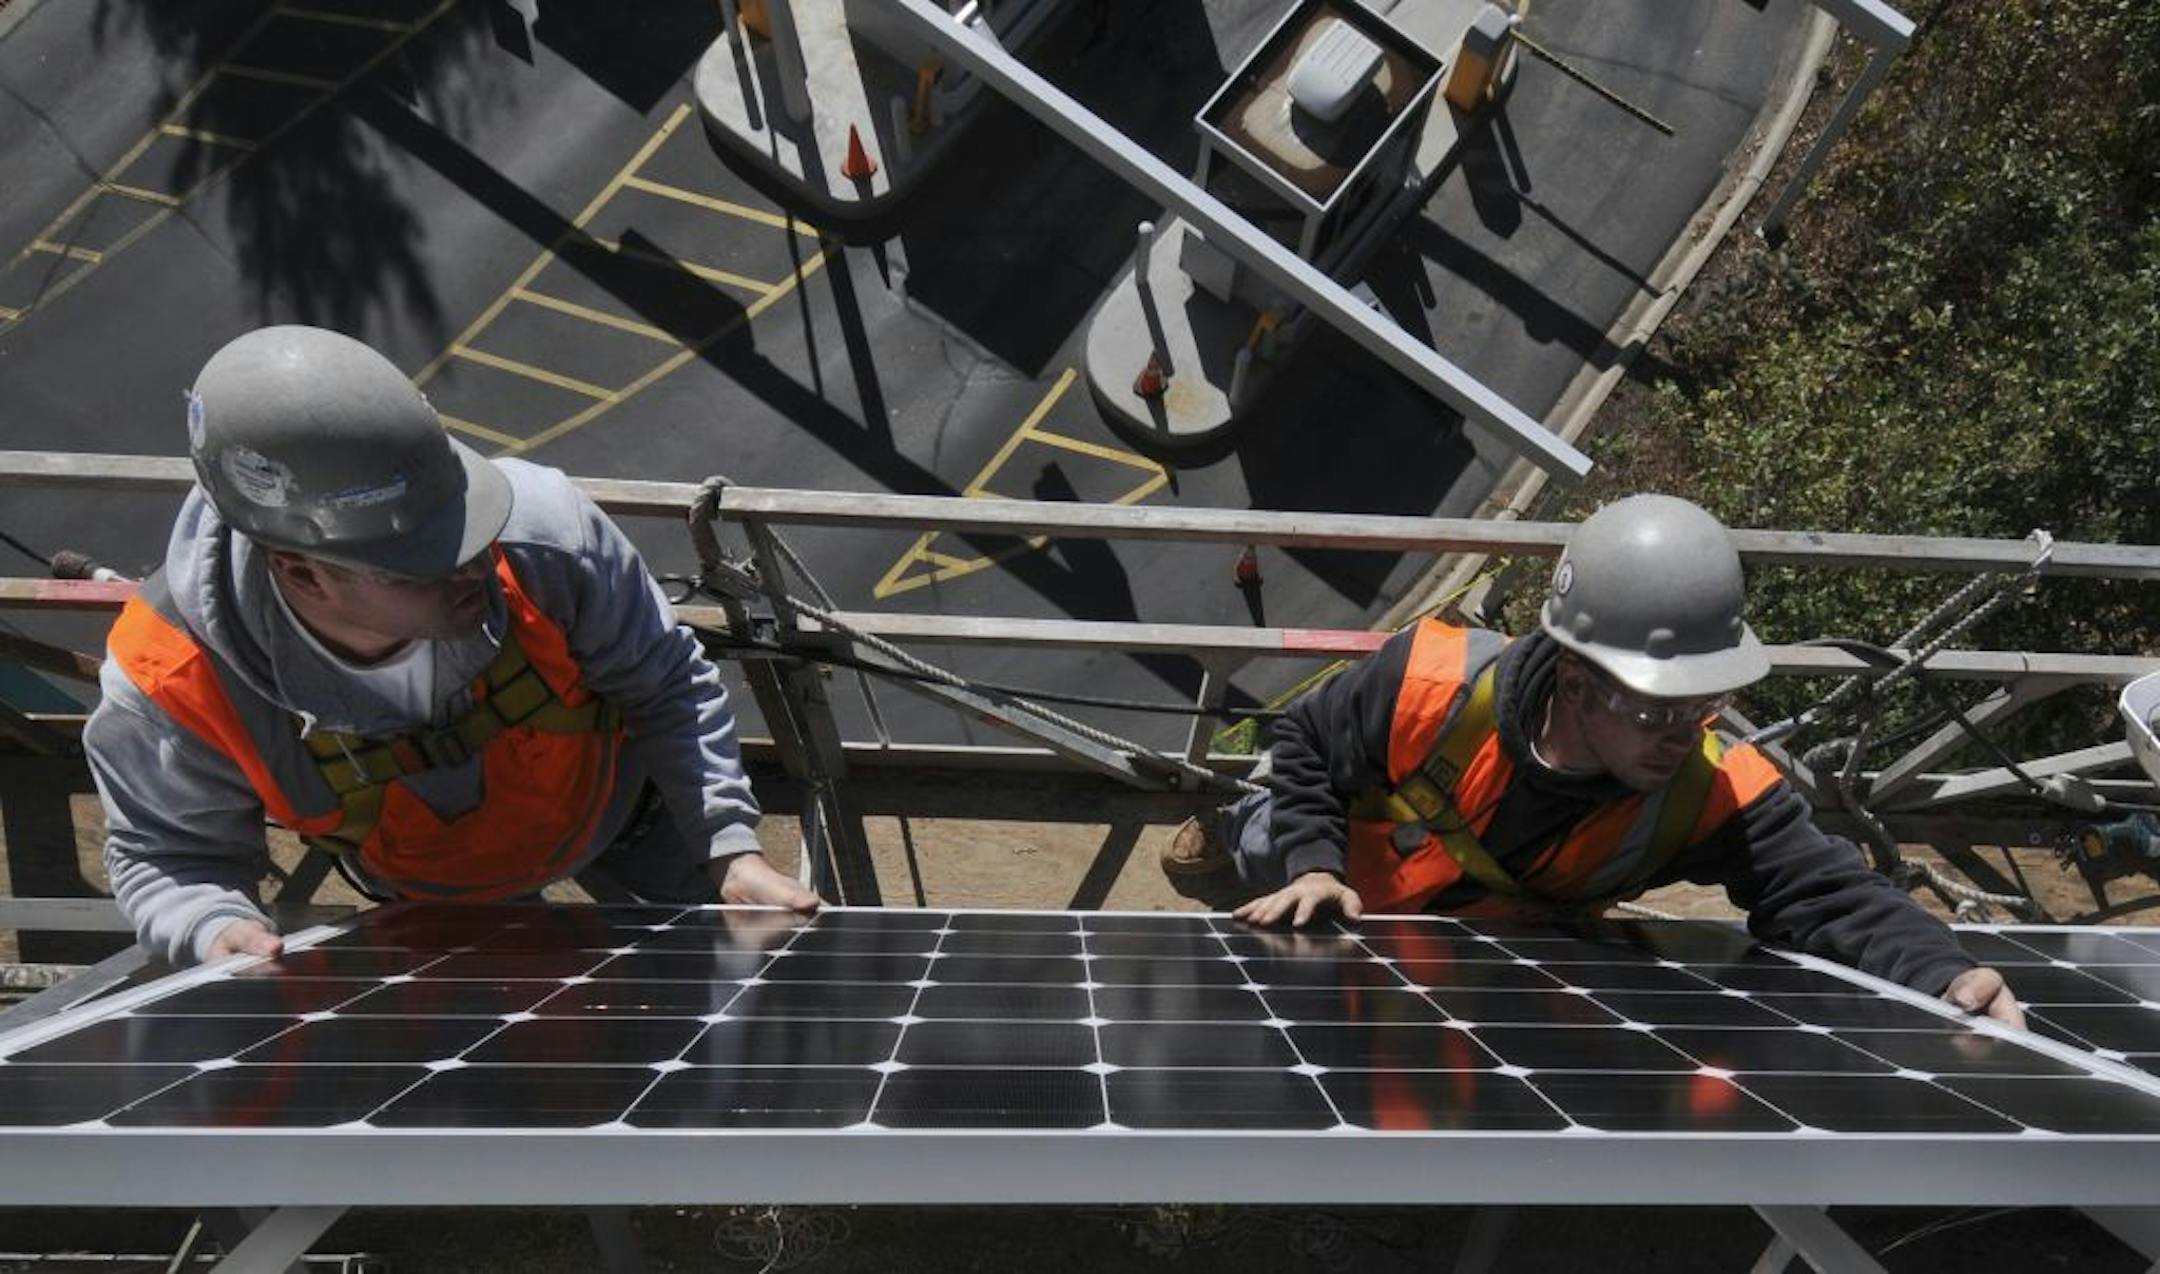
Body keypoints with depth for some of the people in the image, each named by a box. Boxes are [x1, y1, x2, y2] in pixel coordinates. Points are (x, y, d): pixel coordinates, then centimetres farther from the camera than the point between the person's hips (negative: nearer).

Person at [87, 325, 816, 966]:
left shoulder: (542, 528, -40)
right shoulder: (172, 680, -36)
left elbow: (668, 688, -23)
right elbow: (172, 854, -14)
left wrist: (730, 848, -30)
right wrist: (218, 929, -38)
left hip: (618, 806, 0)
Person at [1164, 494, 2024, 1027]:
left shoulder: (1714, 790, -41)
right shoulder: (1434, 683, -43)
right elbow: (1308, 743, -26)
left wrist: (1945, 974, -64)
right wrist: (1314, 864, -37)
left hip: (1501, 946, 3)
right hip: (1356, 877, -2)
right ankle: (1242, 827, 67)